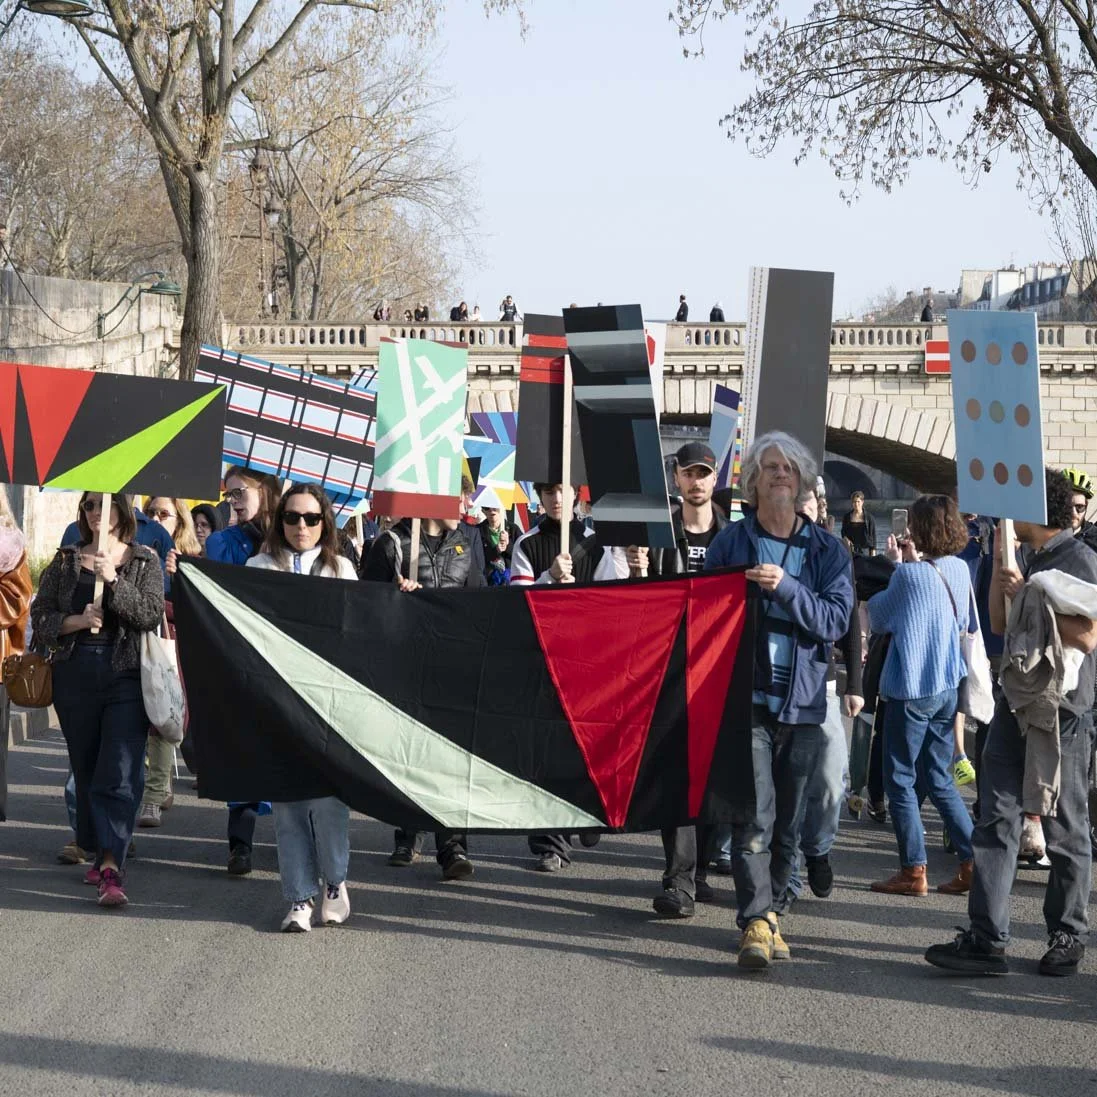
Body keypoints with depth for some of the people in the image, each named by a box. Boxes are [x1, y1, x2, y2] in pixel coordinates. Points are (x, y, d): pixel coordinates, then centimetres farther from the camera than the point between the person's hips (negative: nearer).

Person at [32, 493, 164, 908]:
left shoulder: (144, 561, 4)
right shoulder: (66, 560, 10)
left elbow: (151, 614, -8)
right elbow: (40, 617, 7)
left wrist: (113, 580, -16)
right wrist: (77, 620, -11)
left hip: (127, 675, -3)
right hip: (75, 675, 3)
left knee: (120, 774, -12)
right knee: (86, 769, 10)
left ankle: (111, 868, -17)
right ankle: (102, 854, 23)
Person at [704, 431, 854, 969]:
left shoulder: (827, 551, 8)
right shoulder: (729, 543, 5)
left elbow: (836, 620, -4)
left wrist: (786, 588, -18)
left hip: (802, 702, 2)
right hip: (746, 697, -2)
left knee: (787, 819, 9)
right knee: (755, 813, -13)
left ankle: (771, 914, 20)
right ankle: (757, 921, -14)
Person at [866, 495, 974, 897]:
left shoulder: (910, 574, -17)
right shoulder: (959, 569, 2)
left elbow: (878, 619, -4)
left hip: (911, 689, -7)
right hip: (947, 686, 7)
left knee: (900, 779, 4)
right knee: (939, 778, 16)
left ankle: (913, 871, 4)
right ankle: (973, 861, 11)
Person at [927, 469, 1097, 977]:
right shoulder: (1031, 561, 17)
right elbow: (1000, 625, 18)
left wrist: (1029, 596, -15)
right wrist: (999, 563, 8)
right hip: (1016, 705, 8)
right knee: (996, 821, -1)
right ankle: (985, 939, -4)